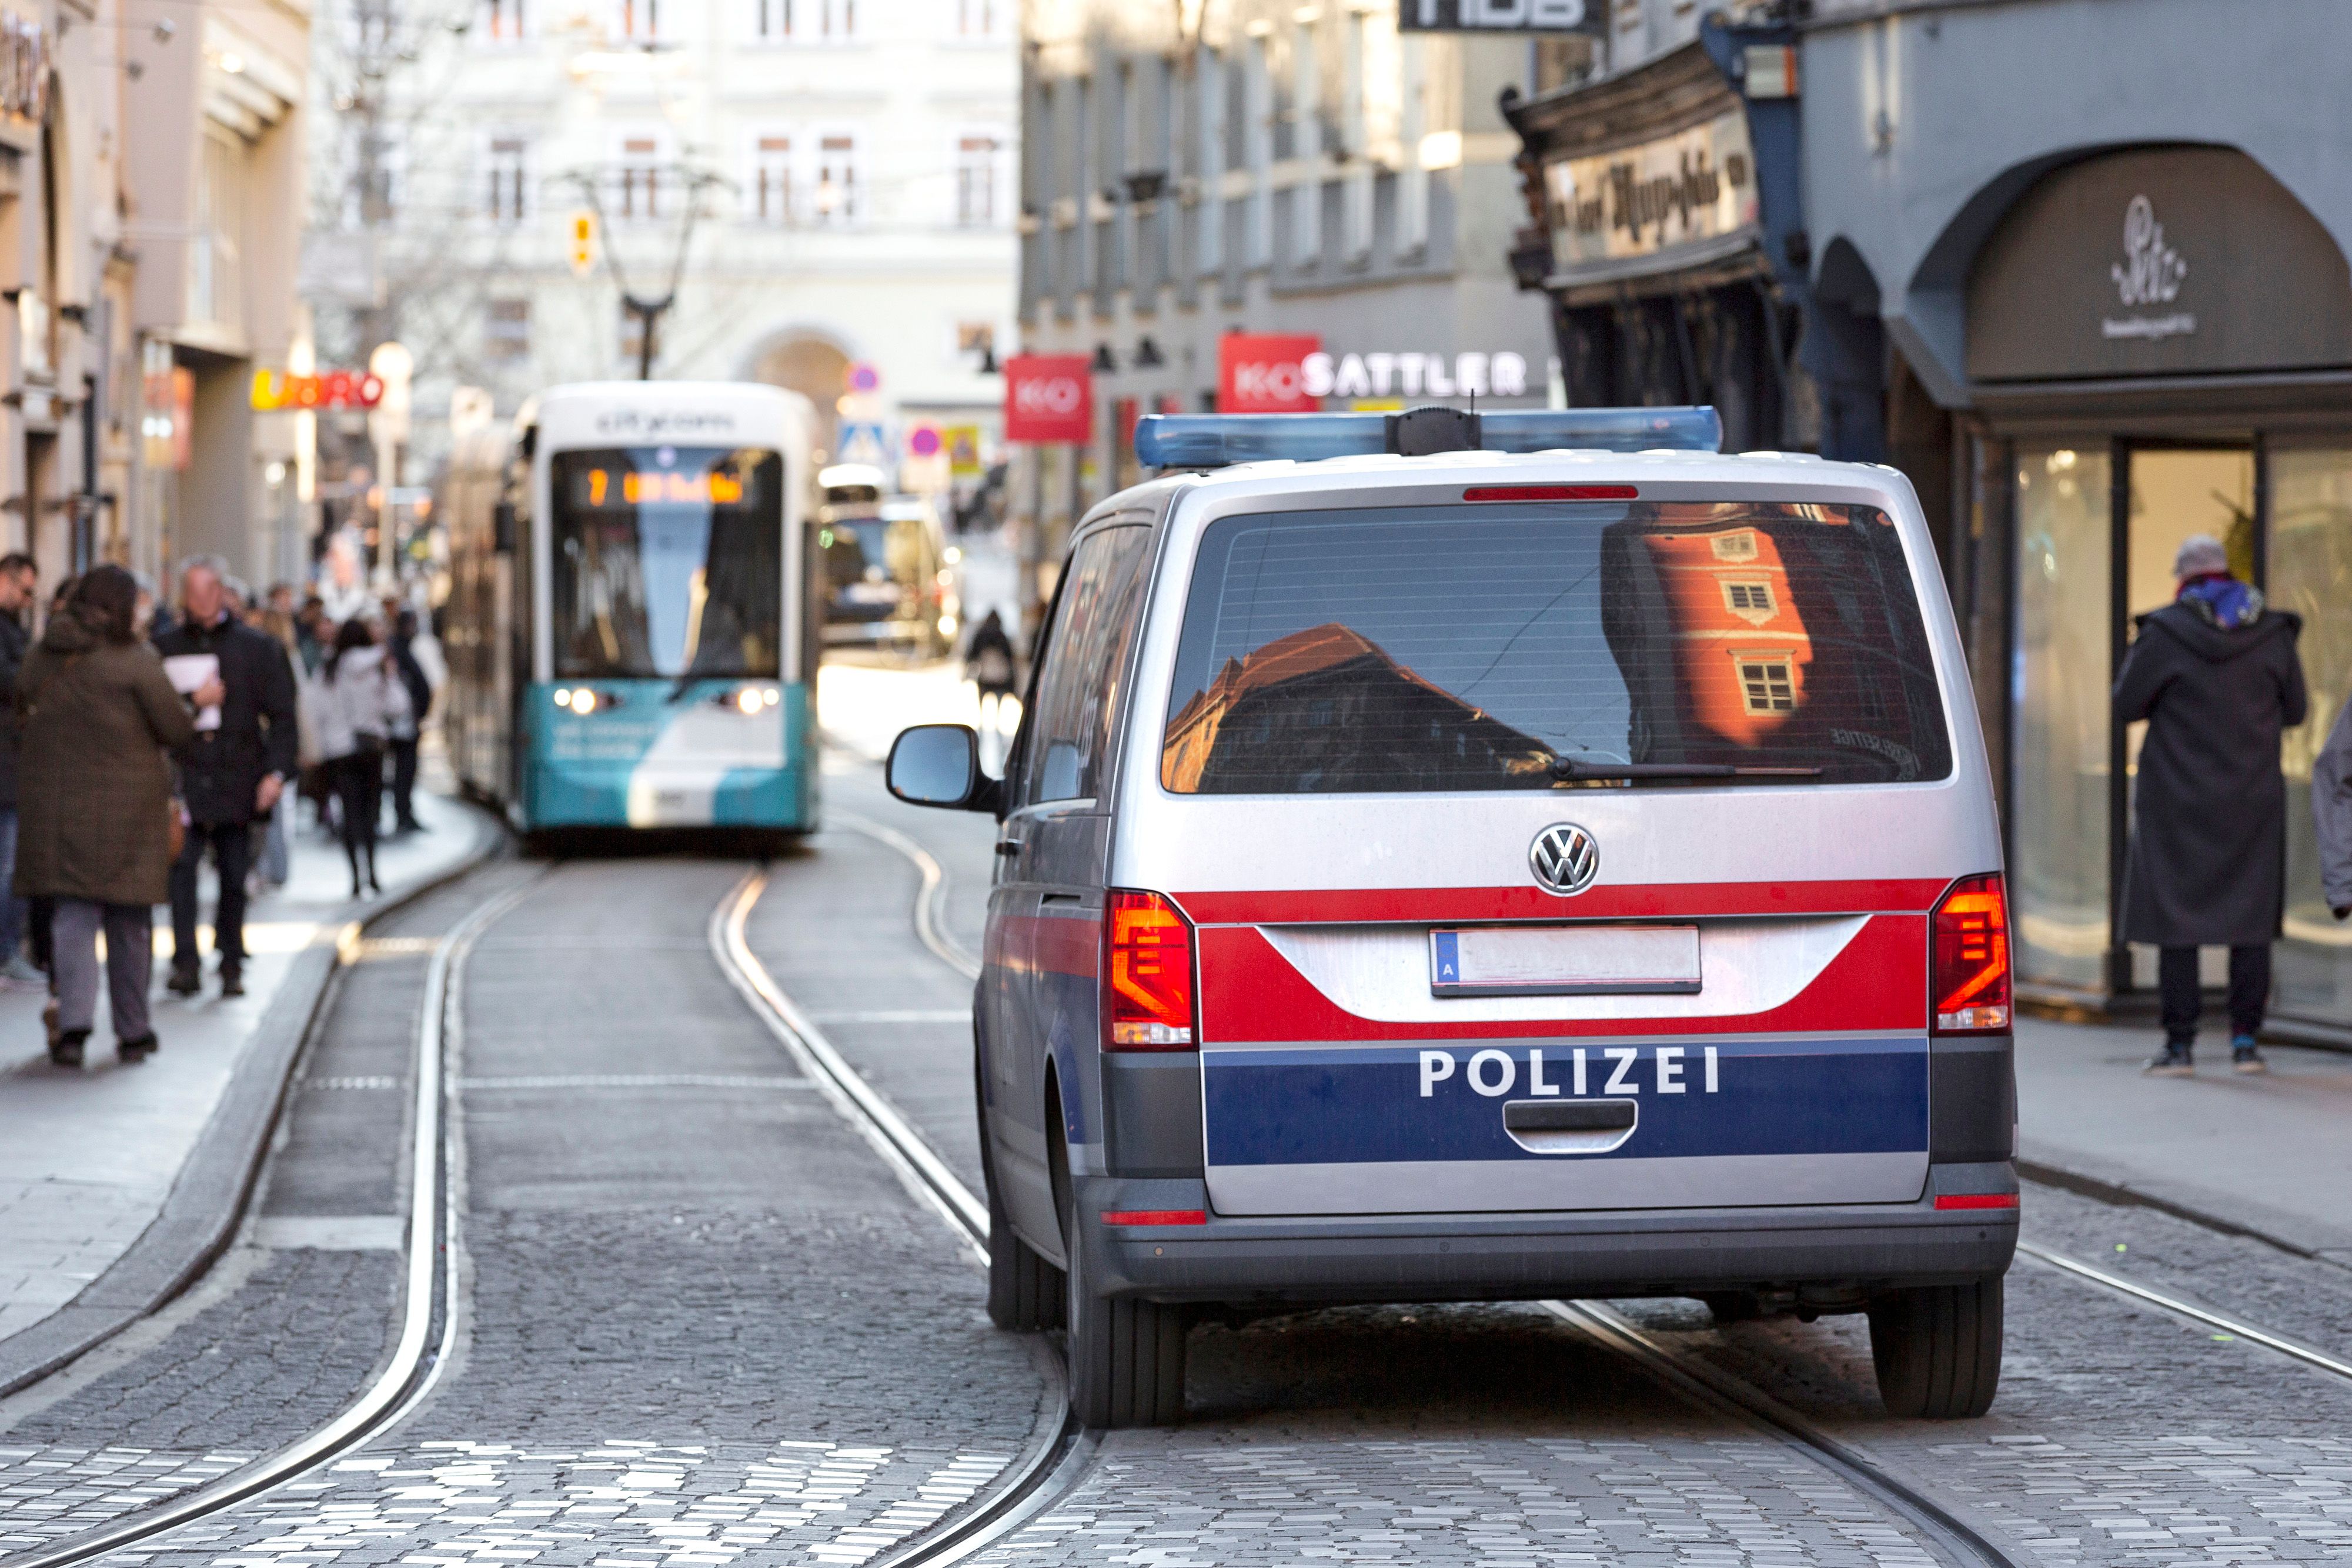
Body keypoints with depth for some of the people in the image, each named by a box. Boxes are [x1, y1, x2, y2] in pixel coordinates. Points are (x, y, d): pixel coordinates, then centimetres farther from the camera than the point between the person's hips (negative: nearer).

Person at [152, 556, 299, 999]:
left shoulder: (259, 648, 8)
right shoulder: (164, 648, 9)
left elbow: (282, 716, 5)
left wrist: (277, 771, -6)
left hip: (237, 781, 0)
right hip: (183, 780, 0)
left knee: (234, 874, 4)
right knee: (181, 866, -14)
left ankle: (231, 964, 15)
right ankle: (186, 962, -16)